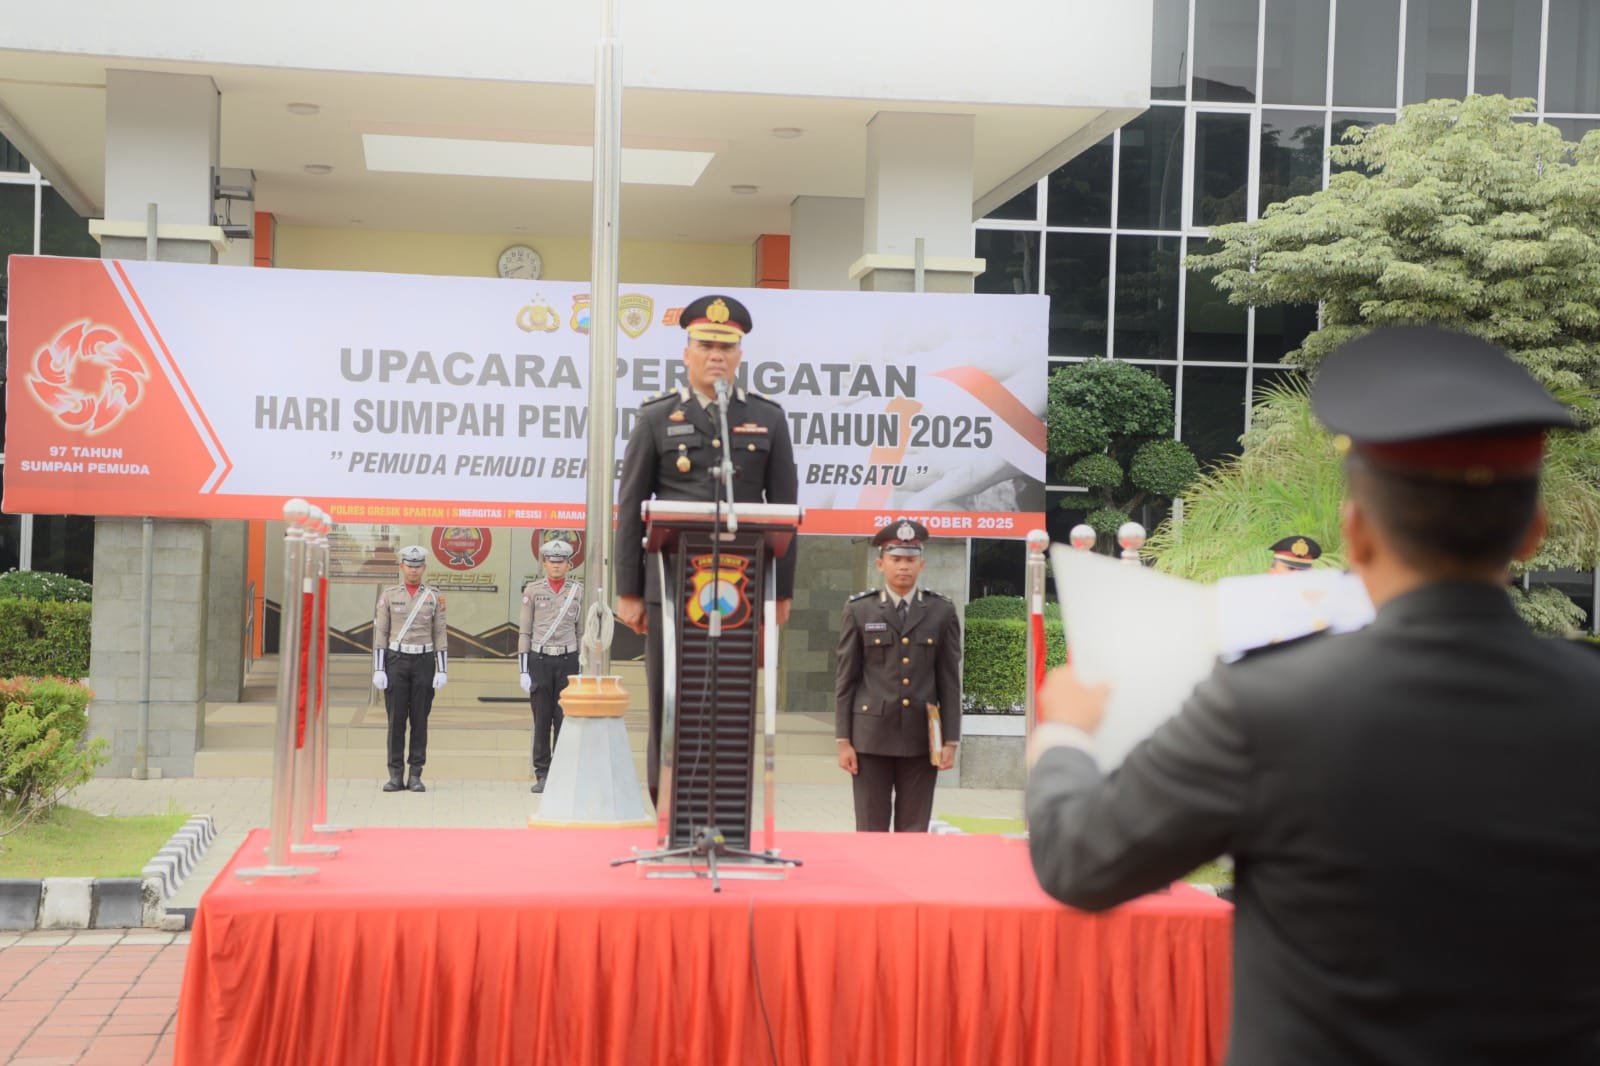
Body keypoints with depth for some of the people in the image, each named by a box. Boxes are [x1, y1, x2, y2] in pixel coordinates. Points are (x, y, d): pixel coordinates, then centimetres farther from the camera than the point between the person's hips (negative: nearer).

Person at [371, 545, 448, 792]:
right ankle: (395, 775, 5)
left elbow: (439, 635, 5)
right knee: (395, 719, -1)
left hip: (424, 662, 1)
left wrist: (442, 670, -2)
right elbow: (380, 633, 2)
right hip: (396, 661, 0)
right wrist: (378, 670, -5)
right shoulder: (389, 595, 3)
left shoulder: (433, 597, 5)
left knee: (420, 719, 1)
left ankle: (415, 775, 6)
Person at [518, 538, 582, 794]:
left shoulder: (578, 591, 5)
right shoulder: (533, 590, 3)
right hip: (539, 660, 0)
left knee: (564, 720, 0)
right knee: (541, 720, 2)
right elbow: (524, 631, 3)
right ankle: (542, 775, 7)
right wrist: (523, 670, -3)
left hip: (568, 661, 0)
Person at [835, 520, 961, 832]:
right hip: (871, 736, -1)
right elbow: (845, 680, 4)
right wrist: (843, 741, -1)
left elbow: (950, 681, 5)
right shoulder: (859, 611, 4)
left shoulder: (942, 612, 6)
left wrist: (951, 741, 0)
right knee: (870, 832, 1)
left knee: (914, 833, 4)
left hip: (921, 738, 1)